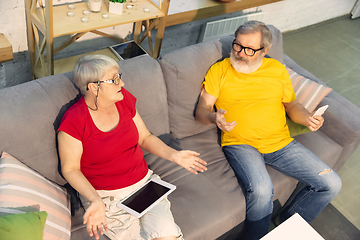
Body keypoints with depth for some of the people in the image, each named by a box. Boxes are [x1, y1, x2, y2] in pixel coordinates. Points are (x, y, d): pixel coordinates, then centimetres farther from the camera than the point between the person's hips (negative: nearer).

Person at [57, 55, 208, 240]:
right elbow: (70, 169, -8)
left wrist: (174, 155, -3)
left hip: (144, 181, 4)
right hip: (107, 197, -4)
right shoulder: (73, 122, -15)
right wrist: (95, 200, -22)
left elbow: (145, 137, 11)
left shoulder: (123, 98, 1)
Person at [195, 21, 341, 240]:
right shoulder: (219, 70, 3)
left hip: (281, 143, 4)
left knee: (331, 184, -5)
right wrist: (215, 118, -23)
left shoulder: (277, 69, 12)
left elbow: (291, 104, 18)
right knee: (261, 190, -33)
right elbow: (201, 111, 1)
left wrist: (307, 118, -4)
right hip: (240, 145, -4)